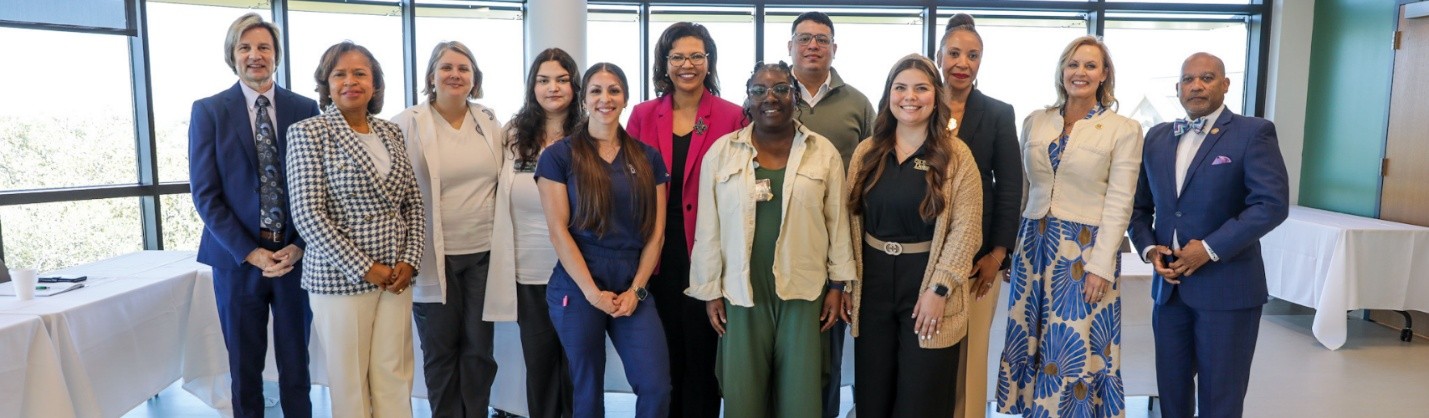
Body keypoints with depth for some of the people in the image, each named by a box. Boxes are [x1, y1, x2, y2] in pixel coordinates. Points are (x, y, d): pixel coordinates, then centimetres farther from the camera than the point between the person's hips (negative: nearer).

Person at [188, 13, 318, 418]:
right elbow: (205, 193, -3)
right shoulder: (208, 111, 1)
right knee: (244, 365, 10)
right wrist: (249, 252, -11)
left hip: (296, 255, 1)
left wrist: (300, 246, -8)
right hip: (238, 258, 0)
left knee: (296, 361, 8)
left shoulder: (305, 108, 4)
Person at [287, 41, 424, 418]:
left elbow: (413, 203, 11)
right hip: (341, 276, -4)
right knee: (350, 380, 7)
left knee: (394, 377, 8)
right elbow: (307, 214, -13)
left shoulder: (391, 132, 9)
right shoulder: (309, 132, -6)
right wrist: (364, 268, -14)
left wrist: (409, 261, -3)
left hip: (396, 275, 4)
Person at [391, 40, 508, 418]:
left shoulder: (491, 122, 7)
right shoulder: (408, 124, -5)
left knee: (479, 349, 10)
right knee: (440, 351, 10)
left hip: (484, 252, 3)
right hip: (434, 256, -3)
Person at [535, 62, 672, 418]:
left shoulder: (648, 158, 8)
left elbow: (656, 231, 6)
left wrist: (636, 289, -4)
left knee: (656, 386, -4)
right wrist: (593, 292, -11)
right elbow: (558, 230, -6)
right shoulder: (559, 156, -1)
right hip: (577, 289, -2)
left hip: (633, 288, 3)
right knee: (588, 389, 8)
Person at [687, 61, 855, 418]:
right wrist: (710, 291, 1)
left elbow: (837, 222, 5)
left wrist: (839, 284, 3)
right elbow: (708, 229, 2)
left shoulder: (824, 152, 2)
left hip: (804, 292, 0)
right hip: (741, 293, 0)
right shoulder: (721, 152, 1)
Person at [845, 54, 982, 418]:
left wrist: (938, 289, -15)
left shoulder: (956, 156, -6)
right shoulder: (867, 152, 5)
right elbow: (852, 219, 8)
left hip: (927, 280, -3)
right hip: (873, 281, 3)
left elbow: (965, 230, -10)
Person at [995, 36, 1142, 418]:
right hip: (1034, 245, 4)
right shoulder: (1035, 122, 8)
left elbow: (1119, 203, -7)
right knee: (1030, 344, 9)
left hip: (1086, 250, -4)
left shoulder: (1124, 129, -3)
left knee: (1077, 350, 1)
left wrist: (1100, 264, -13)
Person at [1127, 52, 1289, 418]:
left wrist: (1210, 248, -19)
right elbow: (1139, 205, 14)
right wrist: (1148, 247, -3)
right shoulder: (1157, 137, 10)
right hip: (1169, 285, 5)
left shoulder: (1254, 133, -5)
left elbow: (1272, 203, -15)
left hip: (1226, 287, -4)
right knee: (1171, 389, 14)